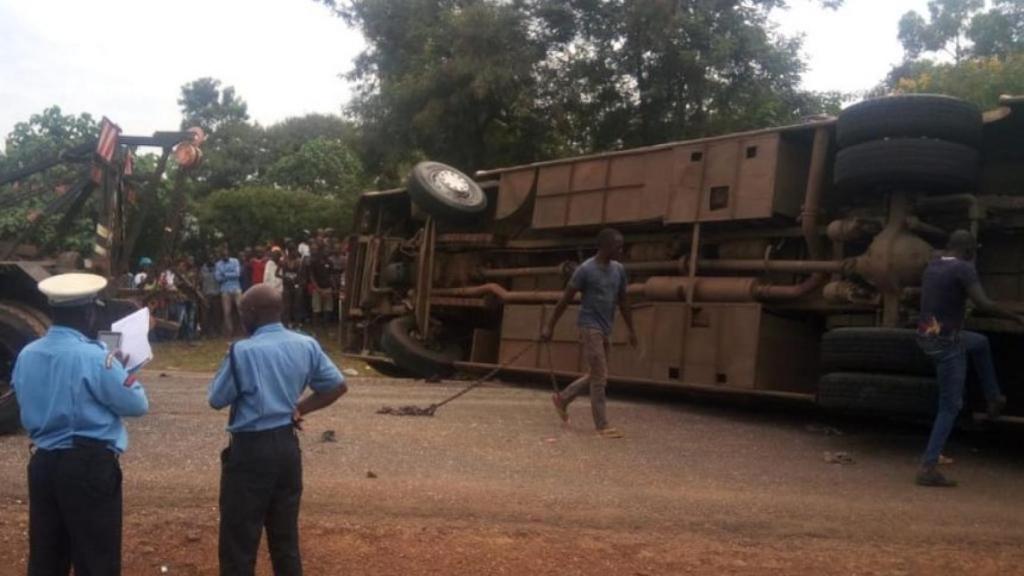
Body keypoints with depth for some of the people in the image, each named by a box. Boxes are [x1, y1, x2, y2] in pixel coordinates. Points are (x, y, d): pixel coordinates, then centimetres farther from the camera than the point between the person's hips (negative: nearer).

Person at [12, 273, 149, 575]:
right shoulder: (95, 357, -17)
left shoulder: (26, 355, 3)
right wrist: (122, 371, 7)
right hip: (89, 466, -7)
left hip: (42, 462, 7)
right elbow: (137, 404, -10)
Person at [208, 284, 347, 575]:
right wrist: (299, 409, 9)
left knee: (239, 539, 5)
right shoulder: (306, 345, 1)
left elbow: (217, 400, -6)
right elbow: (337, 385, 8)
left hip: (251, 448, -5)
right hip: (288, 445, 6)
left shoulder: (243, 351, -15)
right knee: (286, 534, 15)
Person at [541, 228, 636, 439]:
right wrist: (550, 327, -7)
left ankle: (562, 399, 30)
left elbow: (623, 301, 16)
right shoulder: (586, 269, -12)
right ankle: (603, 425, 2)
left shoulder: (619, 270, 7)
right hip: (590, 327, -7)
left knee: (596, 376, 13)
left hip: (605, 330, 7)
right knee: (600, 377, -6)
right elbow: (565, 299, -8)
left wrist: (631, 330, 16)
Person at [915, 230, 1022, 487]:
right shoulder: (964, 269, -16)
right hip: (948, 343, -8)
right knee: (950, 406, 0)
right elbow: (984, 305, -28)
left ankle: (994, 399, 45)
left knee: (980, 343, 35)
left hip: (926, 337, 8)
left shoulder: (931, 266, 9)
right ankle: (929, 467, -3)